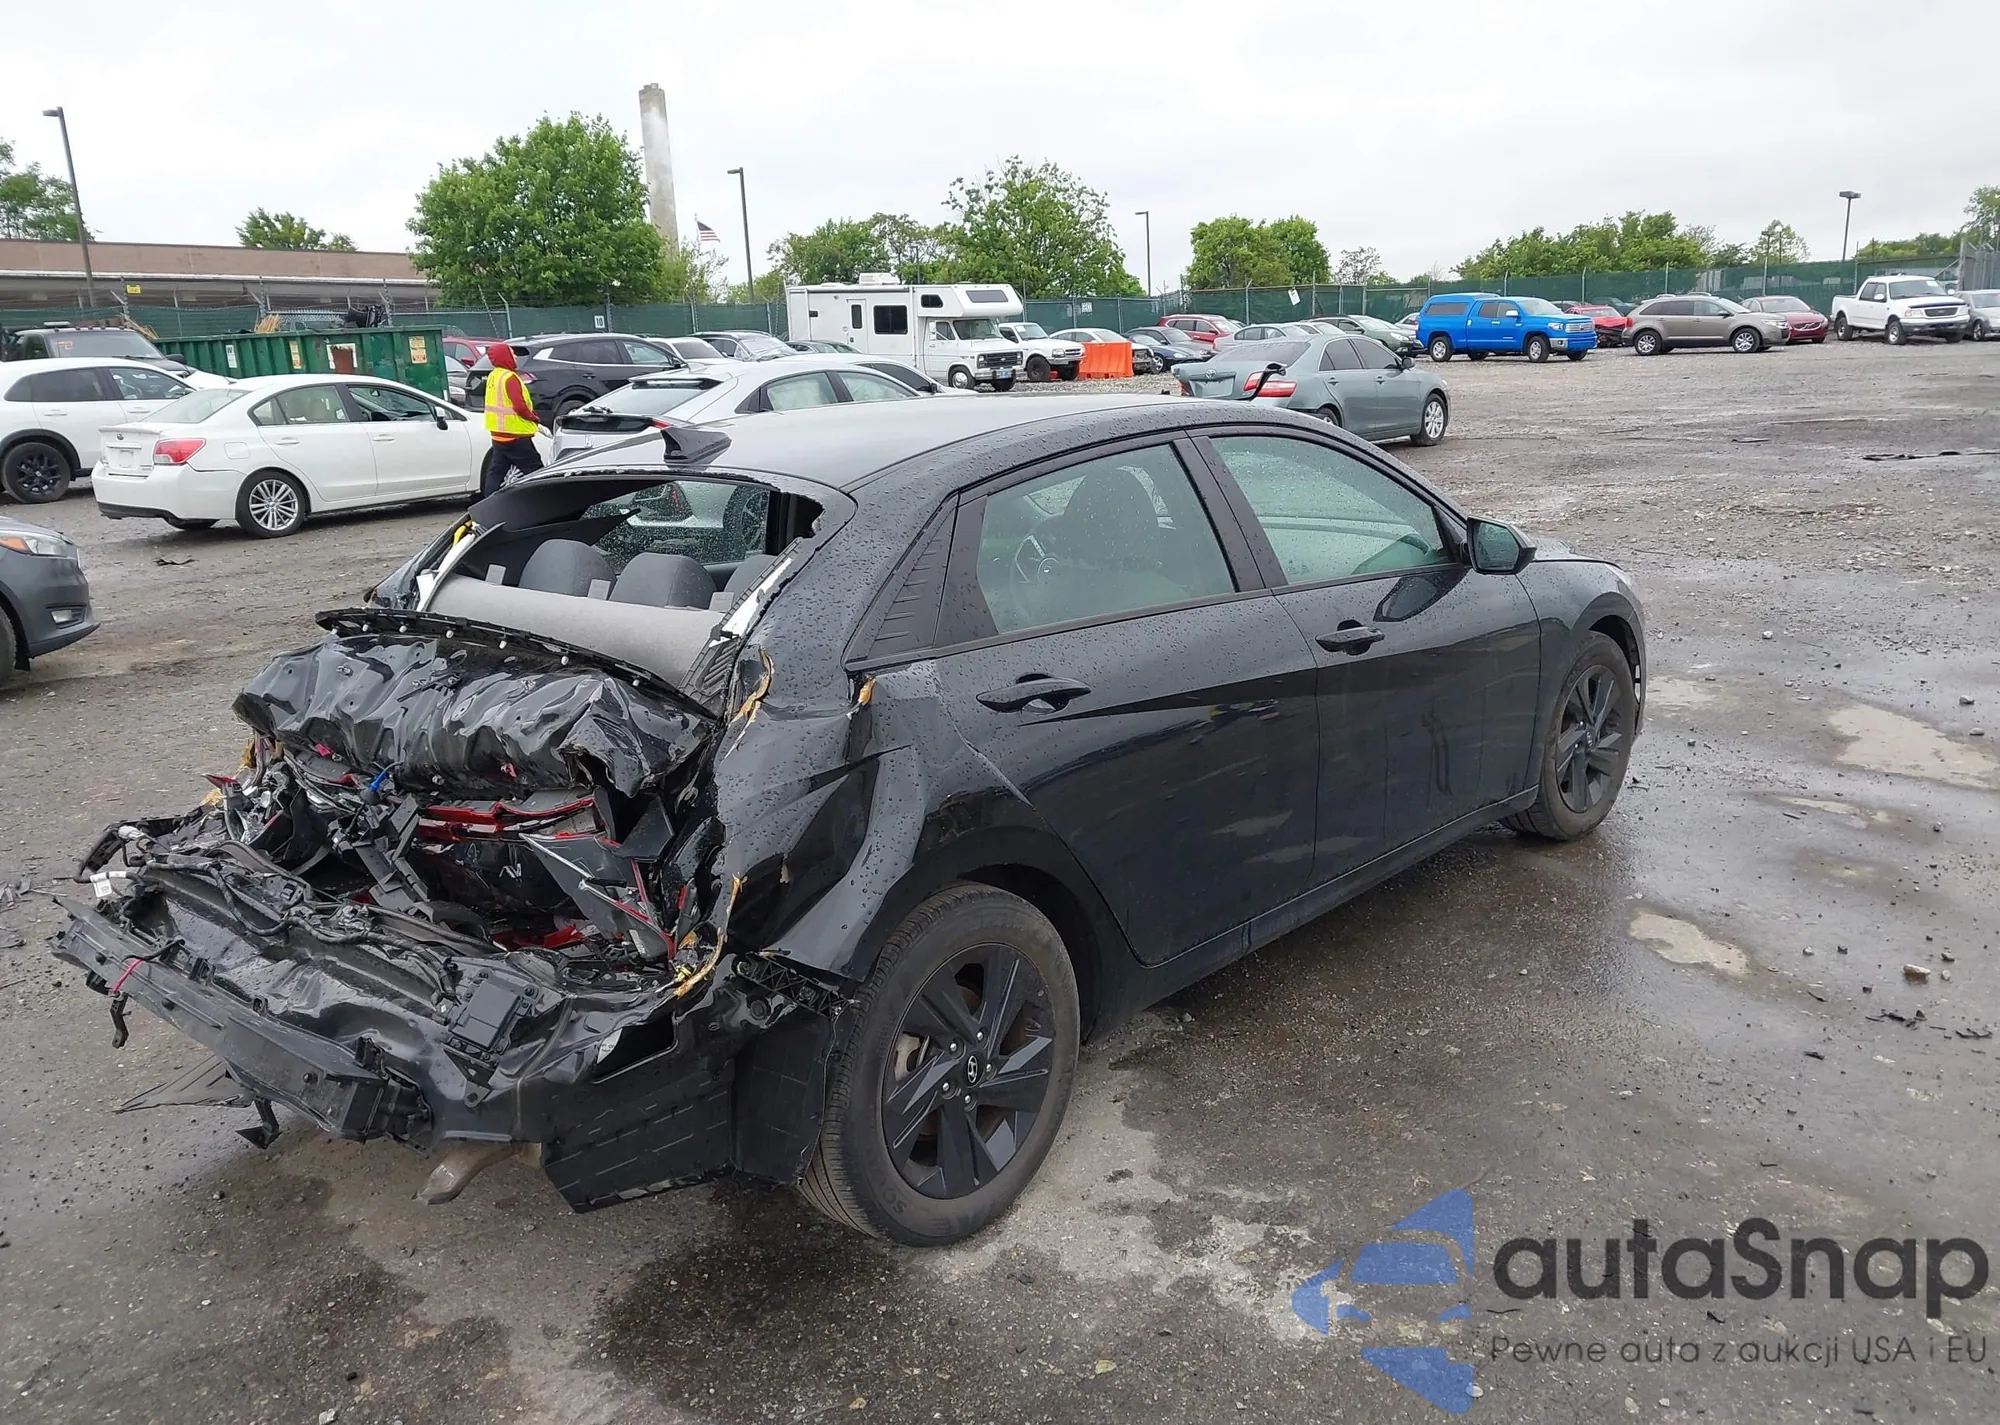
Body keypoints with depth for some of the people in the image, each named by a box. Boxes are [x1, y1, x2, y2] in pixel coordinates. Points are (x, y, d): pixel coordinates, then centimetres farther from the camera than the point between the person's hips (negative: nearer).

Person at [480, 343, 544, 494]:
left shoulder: (493, 376, 11)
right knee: (535, 470, -2)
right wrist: (535, 418, -7)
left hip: (498, 434, 9)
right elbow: (519, 406, -25)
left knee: (496, 471, 11)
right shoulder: (509, 377, -17)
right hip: (514, 435, -9)